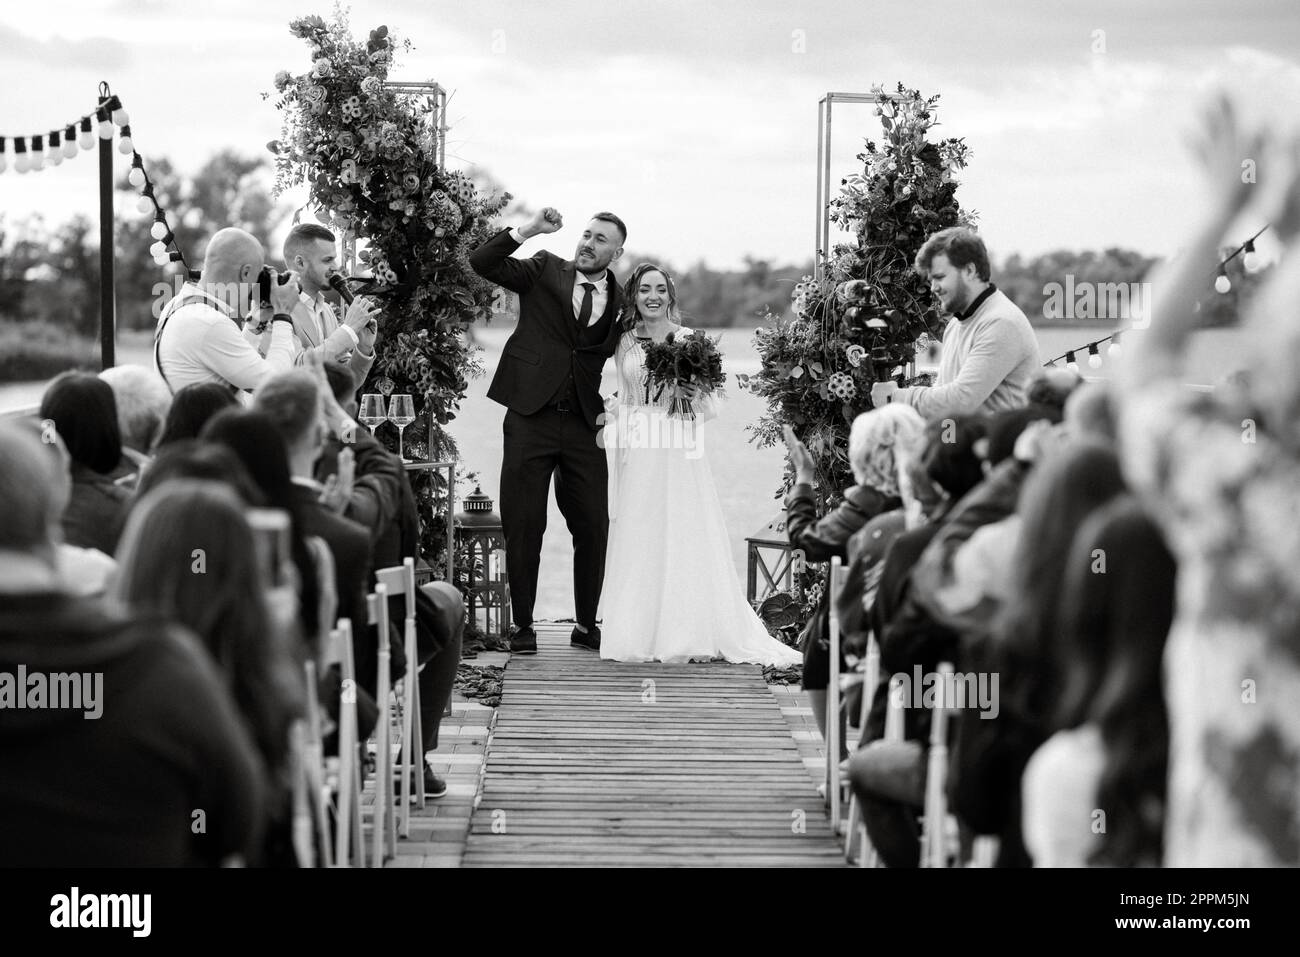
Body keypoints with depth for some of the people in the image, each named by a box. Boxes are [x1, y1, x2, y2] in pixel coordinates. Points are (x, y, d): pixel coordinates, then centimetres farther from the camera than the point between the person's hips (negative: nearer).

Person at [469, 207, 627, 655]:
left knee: (593, 527, 4)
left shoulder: (620, 303, 9)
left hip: (584, 426, 2)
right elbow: (481, 262, -6)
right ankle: (522, 626, 12)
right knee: (523, 528, 2)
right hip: (530, 419, -2)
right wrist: (529, 230, -15)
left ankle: (587, 625, 18)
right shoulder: (545, 271, 4)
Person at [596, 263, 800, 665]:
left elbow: (710, 408, 3)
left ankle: (690, 635, 3)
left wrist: (698, 398, -17)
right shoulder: (625, 344, 9)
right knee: (640, 538, 3)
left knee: (686, 537, -3)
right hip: (638, 456, 3)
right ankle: (640, 632, 10)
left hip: (680, 453, -2)